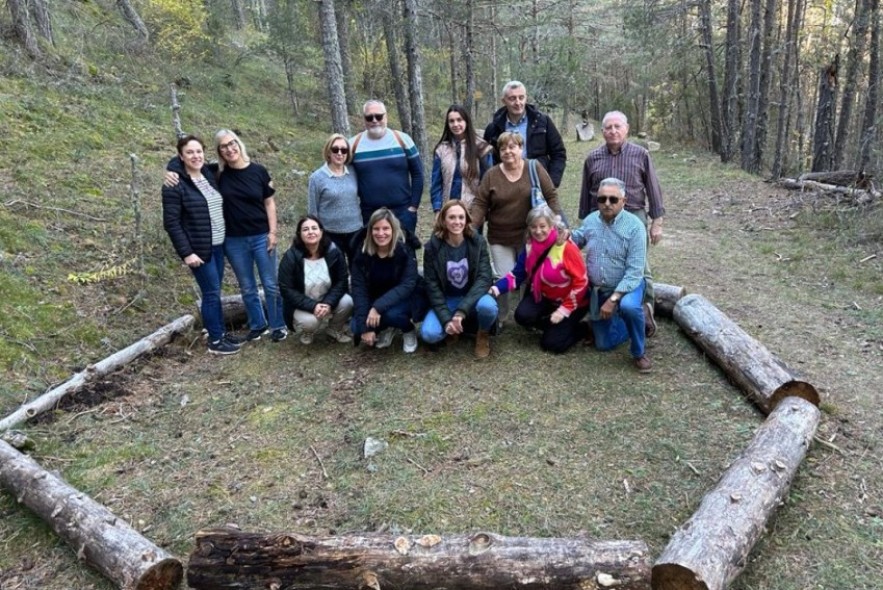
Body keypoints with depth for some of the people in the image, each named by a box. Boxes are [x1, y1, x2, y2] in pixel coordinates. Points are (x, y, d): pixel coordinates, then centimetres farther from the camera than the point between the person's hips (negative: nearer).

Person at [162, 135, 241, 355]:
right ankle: (215, 341, 11)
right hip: (199, 249, -7)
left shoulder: (209, 175, 9)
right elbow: (171, 222, -15)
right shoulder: (175, 185, -13)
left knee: (215, 291, 15)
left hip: (218, 245, 7)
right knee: (211, 293, -1)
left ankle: (221, 332, 27)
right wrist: (186, 252, -19)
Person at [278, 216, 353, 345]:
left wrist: (328, 303, -27)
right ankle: (306, 332, 8)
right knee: (309, 321, -33)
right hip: (303, 305, -2)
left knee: (347, 303, -26)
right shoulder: (291, 257, -20)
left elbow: (342, 281, -10)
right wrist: (312, 306, -29)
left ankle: (334, 329, 6)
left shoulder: (333, 252, -13)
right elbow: (286, 290, -19)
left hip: (328, 300, 3)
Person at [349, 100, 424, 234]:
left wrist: (414, 206, -3)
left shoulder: (402, 139, -2)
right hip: (369, 214, 1)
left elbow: (417, 174, 1)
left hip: (402, 212, -1)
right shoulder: (354, 144, 1)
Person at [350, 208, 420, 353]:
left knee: (390, 313, -35)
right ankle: (386, 329, 10)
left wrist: (378, 307, -39)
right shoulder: (362, 253, -13)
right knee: (357, 328, -22)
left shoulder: (405, 251, -19)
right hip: (373, 301, 3)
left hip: (402, 300, -3)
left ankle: (409, 330, 0)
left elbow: (407, 285, -26)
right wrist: (364, 327, -26)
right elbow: (359, 289, -17)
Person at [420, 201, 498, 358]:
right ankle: (458, 326, 8)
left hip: (472, 297, 0)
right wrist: (446, 319, -21)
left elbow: (484, 278, -18)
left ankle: (483, 334, 0)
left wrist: (462, 310, -31)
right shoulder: (432, 247, -11)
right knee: (429, 334, -27)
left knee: (487, 306, -36)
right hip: (447, 300, 1)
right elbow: (431, 285, -9)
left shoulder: (478, 242, -11)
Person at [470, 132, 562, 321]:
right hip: (500, 238, 0)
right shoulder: (491, 175, -2)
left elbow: (551, 196, -1)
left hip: (529, 236, 0)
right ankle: (500, 318, 18)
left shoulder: (535, 169, -3)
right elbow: (480, 204, -4)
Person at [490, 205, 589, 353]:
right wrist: (497, 288, -23)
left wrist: (564, 310, -23)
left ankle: (582, 329, 17)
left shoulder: (567, 248, -26)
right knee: (522, 316, -21)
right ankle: (555, 327, 8)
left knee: (551, 343, -11)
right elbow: (517, 275, -6)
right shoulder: (530, 246, -8)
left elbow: (581, 282, -22)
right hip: (544, 296, 6)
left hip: (571, 301, -6)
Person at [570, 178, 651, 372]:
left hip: (627, 286, -5)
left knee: (629, 306, -40)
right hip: (598, 290, 5)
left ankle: (639, 353, -15)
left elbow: (634, 272, -24)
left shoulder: (634, 226, -20)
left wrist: (613, 298, -30)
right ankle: (630, 323, 39)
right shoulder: (590, 220, -5)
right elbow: (576, 240, 16)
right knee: (604, 344, 9)